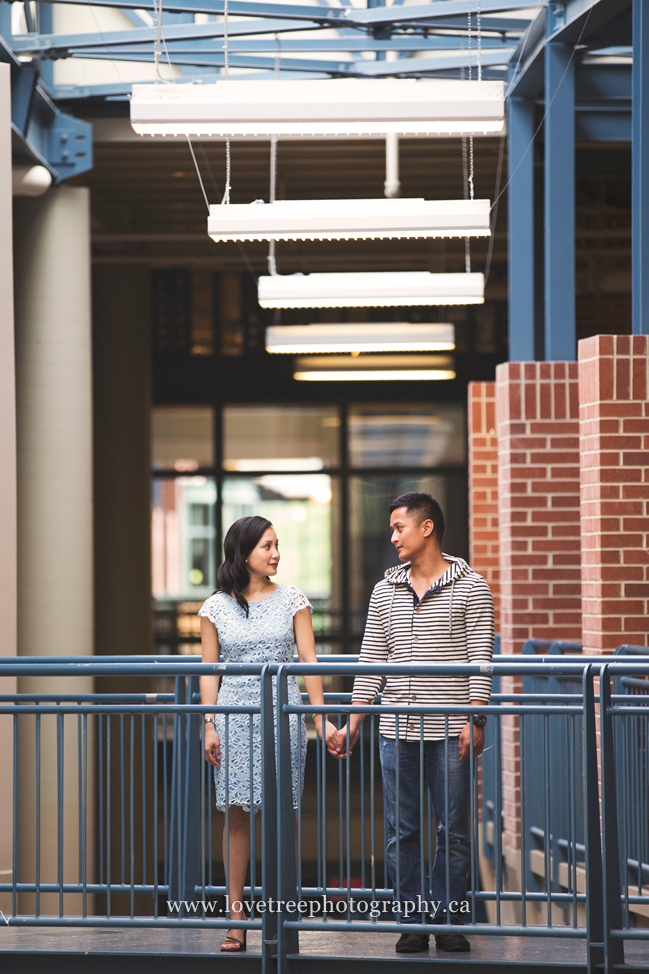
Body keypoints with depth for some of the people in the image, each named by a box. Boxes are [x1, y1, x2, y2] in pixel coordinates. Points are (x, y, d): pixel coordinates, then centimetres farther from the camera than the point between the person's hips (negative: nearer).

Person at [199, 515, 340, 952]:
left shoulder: (292, 599, 4)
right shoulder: (217, 607, 5)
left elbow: (309, 662, 2)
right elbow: (209, 671, 7)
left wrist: (321, 717, -4)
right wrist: (210, 726, -1)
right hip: (235, 713, 0)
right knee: (237, 814, 0)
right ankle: (236, 919, 4)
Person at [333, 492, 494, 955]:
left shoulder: (470, 587, 1)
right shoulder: (385, 592, 12)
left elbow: (480, 660, -4)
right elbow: (371, 662, 14)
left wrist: (475, 721, -12)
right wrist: (353, 722, 10)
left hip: (450, 730, -3)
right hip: (397, 730, 3)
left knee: (453, 831, 1)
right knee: (402, 832, 3)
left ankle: (449, 919, 10)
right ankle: (413, 921, 10)